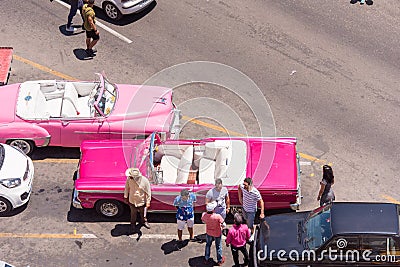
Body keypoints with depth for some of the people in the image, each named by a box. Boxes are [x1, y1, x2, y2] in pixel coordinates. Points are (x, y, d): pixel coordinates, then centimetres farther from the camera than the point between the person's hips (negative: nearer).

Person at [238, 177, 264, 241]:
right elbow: (239, 187, 3)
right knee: (246, 220, 29)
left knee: (250, 224, 12)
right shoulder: (242, 187, -24)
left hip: (251, 211, -4)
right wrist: (240, 197, 2)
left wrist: (262, 213, -23)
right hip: (244, 208, 5)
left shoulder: (256, 192, -37)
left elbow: (261, 202, -24)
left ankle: (252, 234, 43)